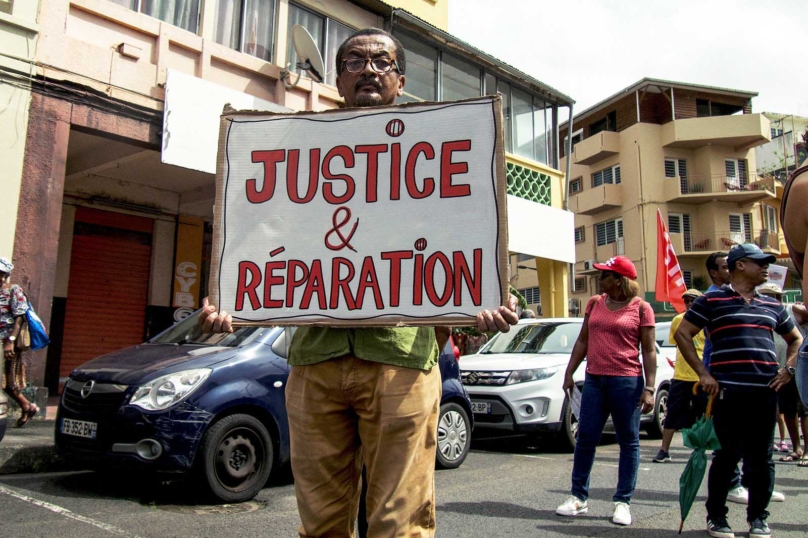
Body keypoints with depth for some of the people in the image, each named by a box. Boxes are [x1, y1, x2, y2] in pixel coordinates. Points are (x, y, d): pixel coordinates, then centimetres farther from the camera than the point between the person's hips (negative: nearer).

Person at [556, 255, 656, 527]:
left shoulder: (640, 308, -2)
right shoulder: (595, 303, 11)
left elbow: (649, 350, -4)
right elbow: (582, 341, 15)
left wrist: (649, 388, -10)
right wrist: (569, 373, 11)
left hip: (627, 381, -4)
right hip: (594, 380, 4)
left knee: (628, 442, 4)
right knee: (585, 438, 5)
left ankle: (622, 502, 14)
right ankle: (578, 497, 17)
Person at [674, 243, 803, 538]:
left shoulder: (771, 306, 17)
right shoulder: (712, 300, 1)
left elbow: (796, 338, 30)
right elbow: (682, 334, -2)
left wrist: (788, 369, 14)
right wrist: (703, 374, -6)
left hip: (766, 392, 5)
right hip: (729, 392, -4)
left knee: (761, 457, 9)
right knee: (728, 455, 1)